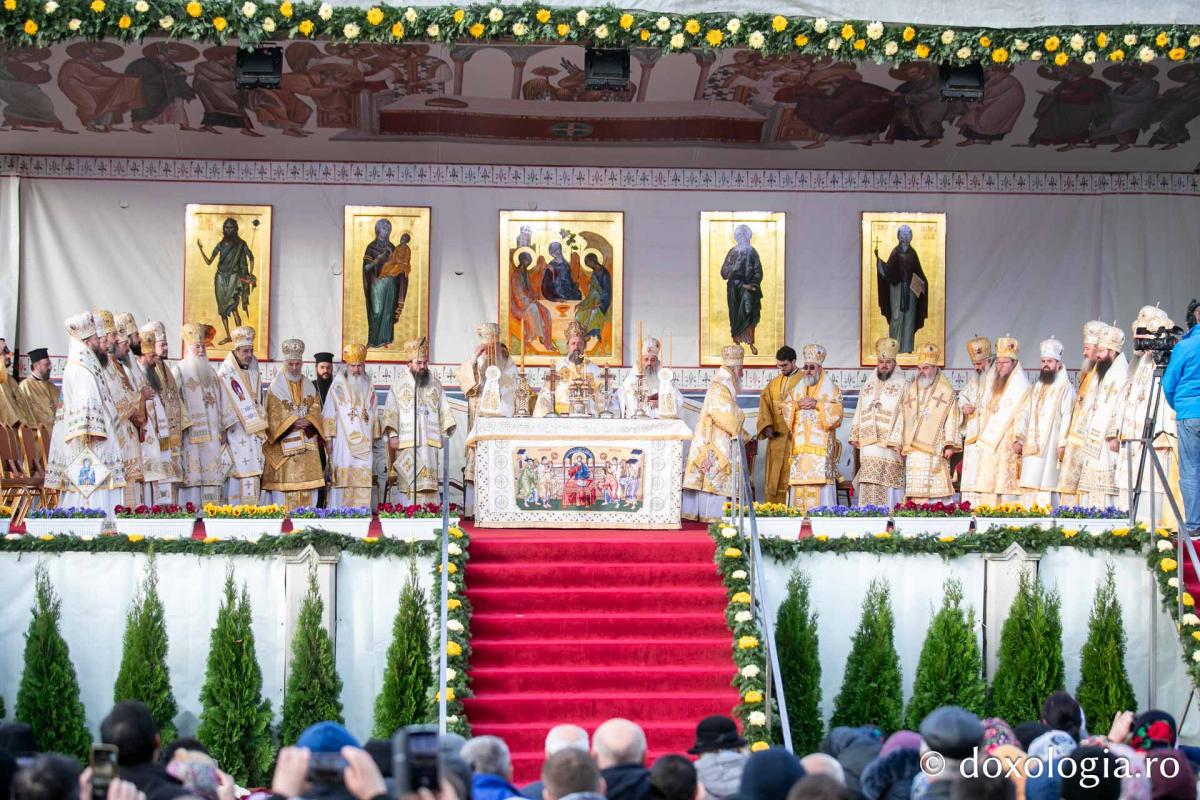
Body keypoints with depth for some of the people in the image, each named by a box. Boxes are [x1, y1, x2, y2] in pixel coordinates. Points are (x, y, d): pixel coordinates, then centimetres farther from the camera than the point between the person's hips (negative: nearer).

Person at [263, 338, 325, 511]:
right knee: (283, 486, -8)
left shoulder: (309, 386, 14)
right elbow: (274, 416, -8)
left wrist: (308, 422, -13)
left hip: (307, 445, 4)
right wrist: (293, 422, -20)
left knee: (308, 489, 1)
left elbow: (315, 410, 7)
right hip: (283, 447, -4)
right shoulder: (276, 387, -1)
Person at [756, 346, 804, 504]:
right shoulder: (773, 383, 17)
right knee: (774, 478, 4)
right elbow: (764, 404, 9)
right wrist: (766, 426, -7)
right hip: (776, 438, 5)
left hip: (794, 437, -5)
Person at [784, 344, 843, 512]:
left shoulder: (831, 389, 6)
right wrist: (797, 405, -5)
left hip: (821, 447, -4)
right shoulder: (797, 389, 19)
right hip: (799, 447, 4)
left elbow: (836, 413, -5)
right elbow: (786, 411, 13)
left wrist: (817, 404, -11)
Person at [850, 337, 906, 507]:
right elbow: (859, 412, 20)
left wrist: (898, 441, -16)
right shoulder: (869, 385, 19)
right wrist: (855, 436, 11)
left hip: (889, 447, -5)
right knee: (868, 493, 2)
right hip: (868, 446, 5)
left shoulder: (901, 385, 0)